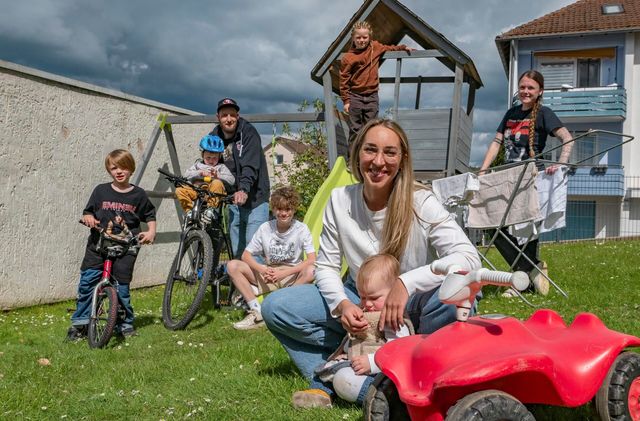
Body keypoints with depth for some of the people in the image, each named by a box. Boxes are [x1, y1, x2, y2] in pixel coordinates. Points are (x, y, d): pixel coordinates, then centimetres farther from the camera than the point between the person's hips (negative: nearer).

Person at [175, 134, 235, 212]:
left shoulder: (221, 167, 18)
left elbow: (231, 180, 3)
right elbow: (186, 174, 9)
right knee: (179, 190, -21)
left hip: (213, 192, -2)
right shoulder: (198, 164, 24)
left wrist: (218, 175, -13)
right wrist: (199, 173, -8)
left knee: (217, 183, -36)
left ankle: (211, 208, -35)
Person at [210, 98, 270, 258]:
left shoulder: (248, 132, -10)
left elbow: (250, 165, -23)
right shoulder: (214, 137, 7)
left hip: (255, 199, -5)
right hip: (233, 200, 5)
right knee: (236, 251, 7)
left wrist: (244, 190, -38)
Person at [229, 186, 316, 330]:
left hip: (292, 276, -2)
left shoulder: (301, 229, -11)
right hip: (269, 275, 3)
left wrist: (284, 273, -26)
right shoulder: (265, 228, -4)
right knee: (232, 266, -16)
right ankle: (257, 312, -20)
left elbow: (312, 260, -19)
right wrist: (262, 269, -22)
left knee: (310, 271, -36)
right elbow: (246, 255, -2)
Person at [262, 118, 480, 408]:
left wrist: (406, 283, -38)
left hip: (411, 308, -2)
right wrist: (341, 304, -24)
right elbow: (326, 266, -3)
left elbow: (469, 258, -27)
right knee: (275, 307, -14)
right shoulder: (339, 200, -10)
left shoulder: (421, 202, -19)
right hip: (359, 303, 3)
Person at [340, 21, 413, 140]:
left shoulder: (375, 47, 4)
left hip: (372, 96, 3)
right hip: (355, 97, -3)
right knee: (355, 130, 3)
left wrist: (403, 47, 16)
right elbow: (344, 80, -6)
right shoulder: (348, 57, -9)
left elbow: (389, 48, 27)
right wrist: (346, 100, -7)